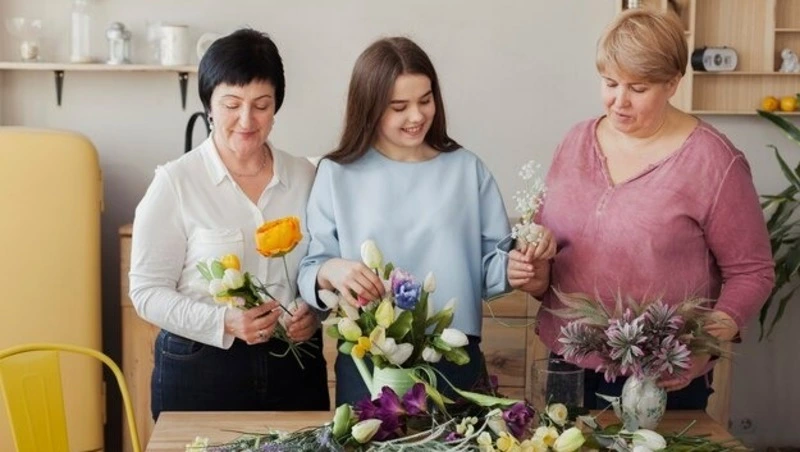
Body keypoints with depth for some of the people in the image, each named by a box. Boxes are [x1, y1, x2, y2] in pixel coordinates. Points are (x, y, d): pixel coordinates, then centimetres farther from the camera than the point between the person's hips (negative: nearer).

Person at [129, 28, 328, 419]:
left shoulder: (305, 177, 3)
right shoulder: (174, 182, -7)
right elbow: (148, 291, -7)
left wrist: (315, 313, -9)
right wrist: (223, 322, -22)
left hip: (296, 368, 3)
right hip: (199, 369, -3)